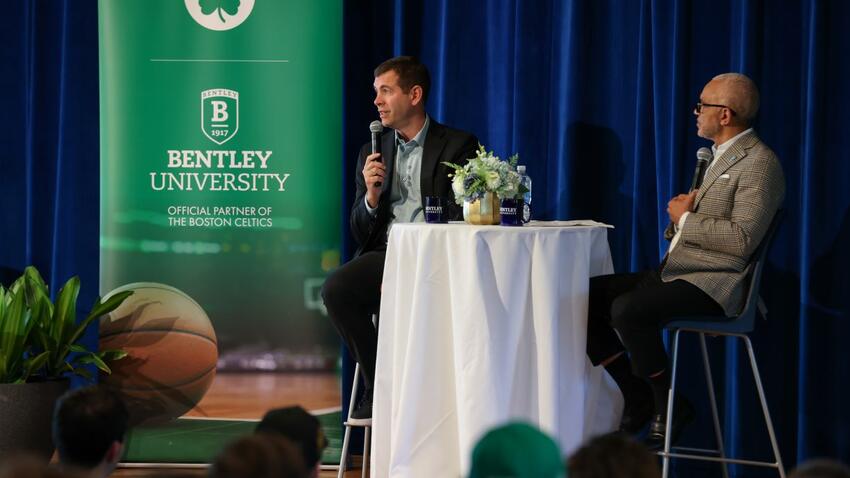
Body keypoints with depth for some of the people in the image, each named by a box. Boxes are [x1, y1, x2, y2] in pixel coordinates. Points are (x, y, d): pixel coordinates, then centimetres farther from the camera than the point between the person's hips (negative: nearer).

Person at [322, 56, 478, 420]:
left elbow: (461, 220, -3)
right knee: (336, 289, -26)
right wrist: (371, 195, -6)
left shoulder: (458, 146, 6)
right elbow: (360, 232, 17)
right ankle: (379, 386, -12)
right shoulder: (372, 153, 20)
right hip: (386, 253, 4)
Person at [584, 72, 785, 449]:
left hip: (712, 284, -10)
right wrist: (681, 213, 5)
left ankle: (670, 406, -10)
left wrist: (685, 218, -11)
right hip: (674, 272, 10)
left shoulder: (760, 164, -11)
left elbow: (742, 239, -22)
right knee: (587, 296, -2)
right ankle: (638, 399, 6)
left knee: (627, 310, -31)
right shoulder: (721, 157, 21)